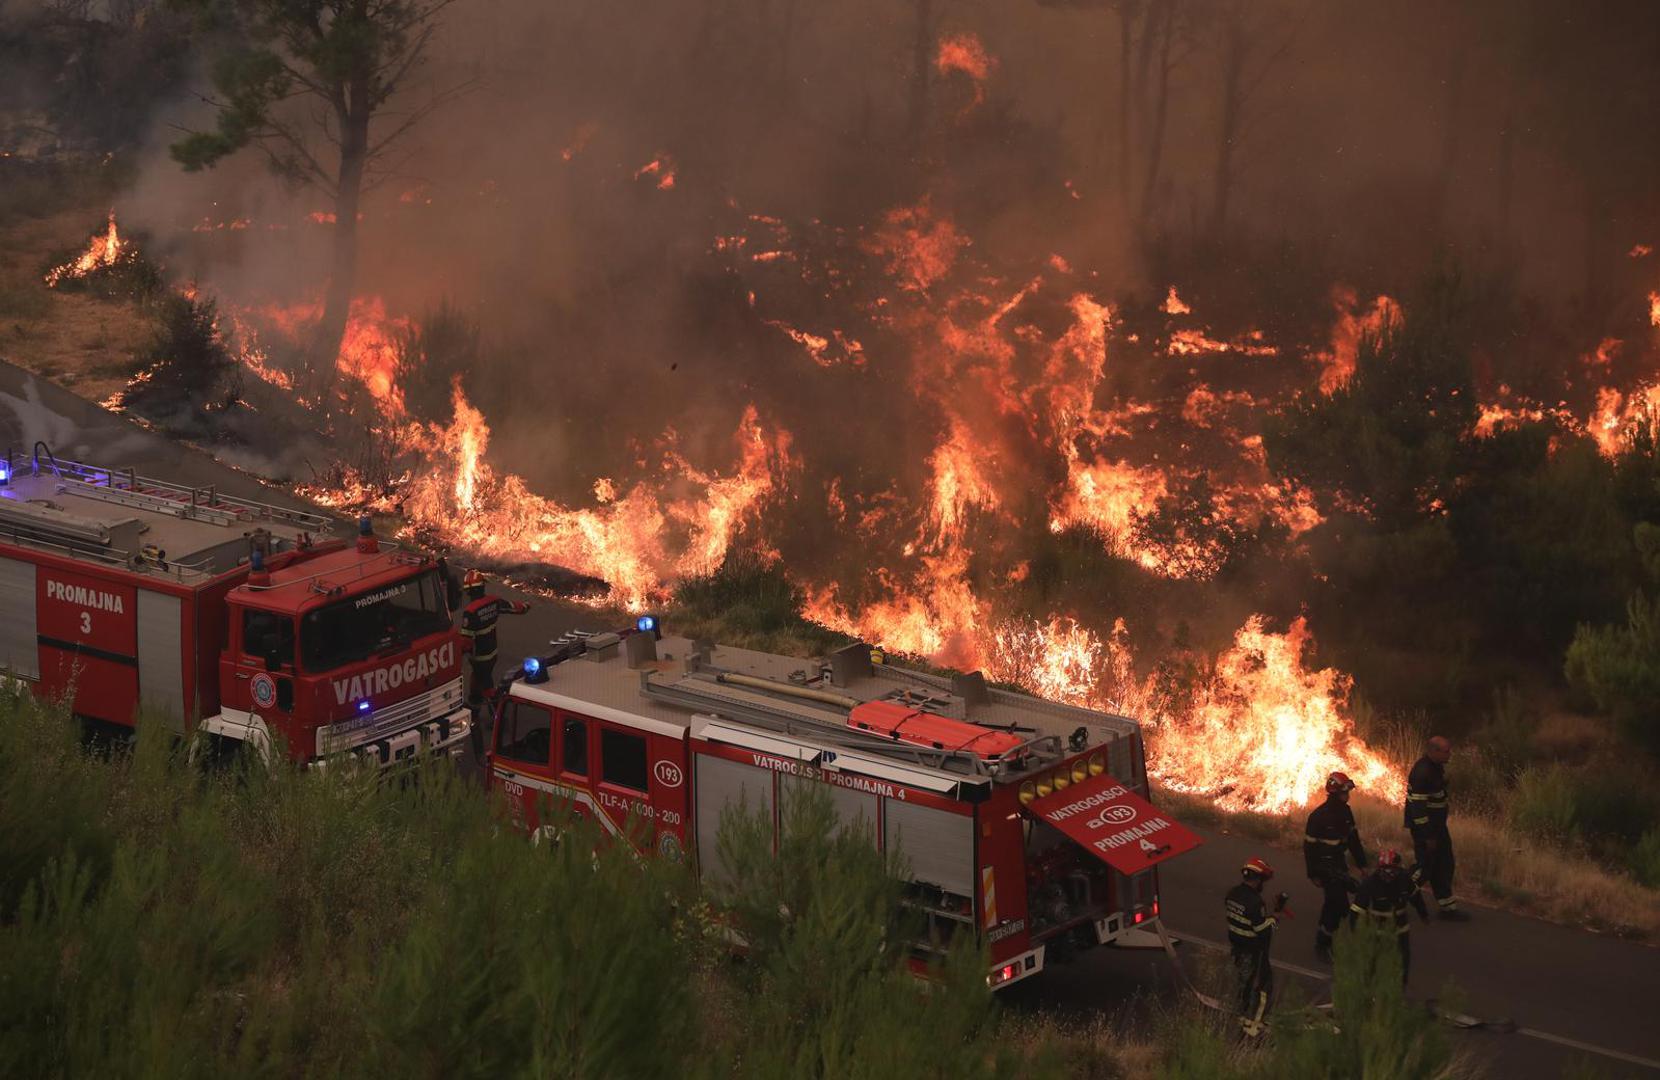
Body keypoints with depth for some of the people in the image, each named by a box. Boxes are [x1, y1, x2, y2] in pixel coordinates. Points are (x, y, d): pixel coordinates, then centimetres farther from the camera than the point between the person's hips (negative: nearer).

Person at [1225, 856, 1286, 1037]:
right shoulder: (1255, 902, -29)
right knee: (1260, 985, 7)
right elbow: (1263, 931, -27)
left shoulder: (1232, 894, -3)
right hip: (1254, 953, -8)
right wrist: (1276, 914, -13)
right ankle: (1252, 1024, 12)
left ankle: (1244, 1016, 40)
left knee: (1244, 983, 24)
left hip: (1237, 947, 8)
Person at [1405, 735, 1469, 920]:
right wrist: (1428, 836, -22)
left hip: (1437, 824, 10)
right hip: (1424, 828, -10)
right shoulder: (1422, 773, -27)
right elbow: (1418, 806, -27)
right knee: (1425, 868, -1)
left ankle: (1448, 907, 20)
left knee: (1444, 865, 13)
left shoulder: (1437, 766, 4)